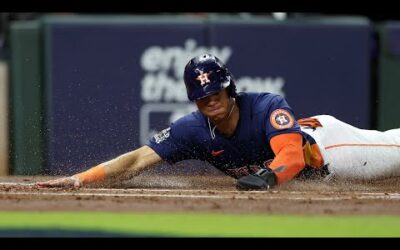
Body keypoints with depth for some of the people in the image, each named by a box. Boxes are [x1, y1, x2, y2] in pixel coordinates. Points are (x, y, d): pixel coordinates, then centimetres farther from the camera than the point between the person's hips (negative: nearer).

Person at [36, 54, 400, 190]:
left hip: (320, 144, -4)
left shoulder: (268, 107, -37)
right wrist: (81, 178, -39)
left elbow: (292, 156, -46)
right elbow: (138, 159, -28)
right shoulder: (194, 130, -24)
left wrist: (268, 176, -68)